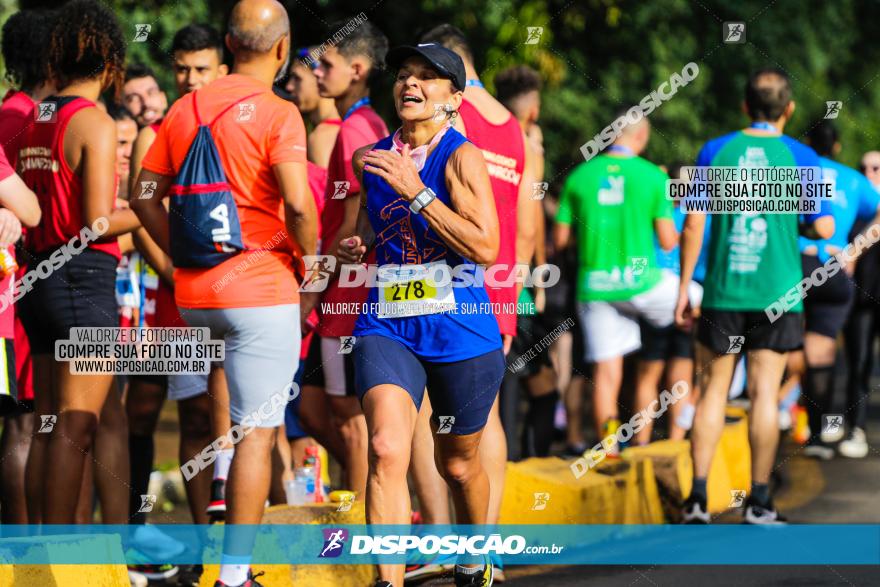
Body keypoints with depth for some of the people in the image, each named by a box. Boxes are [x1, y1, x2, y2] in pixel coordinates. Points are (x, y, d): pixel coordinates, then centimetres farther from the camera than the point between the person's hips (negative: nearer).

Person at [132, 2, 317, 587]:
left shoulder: (185, 109, 8)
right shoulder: (276, 114, -11)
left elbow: (145, 197, 11)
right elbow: (298, 205, -21)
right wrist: (310, 258, -4)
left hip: (193, 294, 6)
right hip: (261, 291, -6)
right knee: (256, 433, -3)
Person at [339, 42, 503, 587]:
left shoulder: (462, 157, -9)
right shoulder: (371, 157, 8)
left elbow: (485, 248, -21)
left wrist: (416, 191, -23)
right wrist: (358, 245, 4)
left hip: (460, 332, -3)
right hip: (387, 326, 3)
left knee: (458, 464, 15)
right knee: (387, 450, -21)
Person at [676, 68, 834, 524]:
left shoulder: (715, 152, 2)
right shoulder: (800, 157, -2)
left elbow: (693, 226, 0)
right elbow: (824, 229, -3)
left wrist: (684, 290, 5)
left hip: (722, 293, 1)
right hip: (777, 293, -1)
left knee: (712, 390, 6)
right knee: (764, 392, 2)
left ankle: (698, 498, 2)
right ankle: (759, 501, 2)